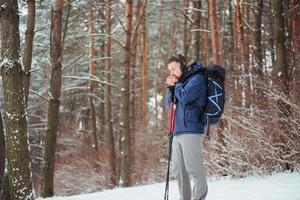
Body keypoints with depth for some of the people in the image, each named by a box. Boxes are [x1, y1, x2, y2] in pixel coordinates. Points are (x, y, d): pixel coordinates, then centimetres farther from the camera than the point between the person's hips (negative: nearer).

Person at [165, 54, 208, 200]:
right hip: (178, 131, 9)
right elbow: (169, 105, 20)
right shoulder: (180, 82, 22)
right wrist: (171, 87, 6)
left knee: (194, 169, -11)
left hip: (191, 130, -9)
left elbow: (184, 97, -17)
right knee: (178, 170, 8)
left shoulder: (196, 79, -2)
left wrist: (176, 84, 1)